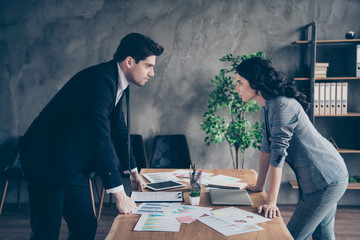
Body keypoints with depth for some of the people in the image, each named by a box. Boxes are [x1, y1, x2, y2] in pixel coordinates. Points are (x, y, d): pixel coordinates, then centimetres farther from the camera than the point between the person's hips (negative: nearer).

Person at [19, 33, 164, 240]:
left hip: (73, 164, 9)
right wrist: (119, 193, -25)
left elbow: (119, 129, 17)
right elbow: (100, 139, -29)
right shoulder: (98, 80, -24)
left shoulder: (117, 82, 7)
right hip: (47, 160, -9)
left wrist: (133, 171, 24)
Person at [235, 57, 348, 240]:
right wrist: (259, 186, 13)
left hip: (327, 181, -9)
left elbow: (279, 153, -26)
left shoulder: (282, 106, -24)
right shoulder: (267, 106, 7)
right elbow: (267, 147, 10)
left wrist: (271, 202, -23)